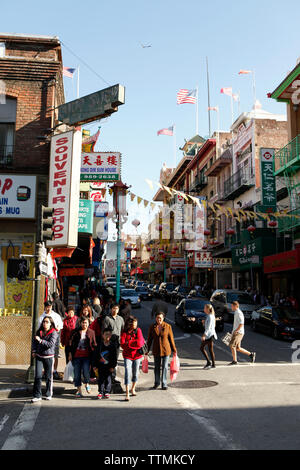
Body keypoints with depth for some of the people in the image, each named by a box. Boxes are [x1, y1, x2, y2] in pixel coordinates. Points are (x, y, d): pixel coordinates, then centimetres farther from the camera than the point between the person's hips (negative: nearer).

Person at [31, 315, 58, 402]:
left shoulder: (54, 333, -7)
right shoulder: (39, 331, 7)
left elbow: (51, 344, -18)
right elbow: (34, 342, 19)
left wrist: (40, 340, -21)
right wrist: (34, 351, 7)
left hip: (49, 357, -3)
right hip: (39, 356, 3)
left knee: (49, 376, 6)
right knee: (38, 376, -3)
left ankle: (48, 394, 22)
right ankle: (37, 395, 4)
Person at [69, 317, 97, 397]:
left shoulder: (91, 332, 6)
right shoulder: (75, 331, 5)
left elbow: (94, 344, 10)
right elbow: (71, 343, 9)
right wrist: (70, 353, 5)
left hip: (87, 356, -1)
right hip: (76, 356, 1)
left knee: (86, 372, -13)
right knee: (77, 373, 4)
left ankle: (87, 384, 18)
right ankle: (79, 390, 19)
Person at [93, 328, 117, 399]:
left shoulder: (112, 346, -1)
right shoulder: (99, 345, -3)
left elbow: (114, 357, 2)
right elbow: (95, 355, 0)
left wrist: (113, 366, -2)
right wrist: (94, 366, -3)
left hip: (109, 366, 0)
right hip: (100, 365, 0)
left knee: (108, 379, 5)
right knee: (100, 379, 5)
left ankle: (107, 392, 19)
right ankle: (100, 392, 17)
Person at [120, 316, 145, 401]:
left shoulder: (138, 330, -3)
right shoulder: (124, 332, -6)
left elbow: (140, 343, -14)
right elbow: (123, 345, -14)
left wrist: (128, 343, -14)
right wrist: (134, 344, -18)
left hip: (137, 355, 2)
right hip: (127, 356, -2)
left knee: (135, 373, 13)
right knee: (128, 374, -10)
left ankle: (133, 389, 36)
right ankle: (127, 394, -6)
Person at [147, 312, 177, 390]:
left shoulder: (168, 326, -8)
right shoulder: (152, 327, -4)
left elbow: (171, 338, -1)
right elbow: (149, 339, 4)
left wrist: (174, 350, 1)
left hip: (166, 350, -2)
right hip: (156, 350, 2)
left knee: (165, 367, 1)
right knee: (157, 367, 13)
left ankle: (164, 384, 13)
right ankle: (157, 383, 30)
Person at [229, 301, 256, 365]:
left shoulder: (239, 313, -13)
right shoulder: (236, 313, 18)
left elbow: (241, 323, -23)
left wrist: (235, 331, -21)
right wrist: (234, 331, 22)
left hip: (238, 333, -10)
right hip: (236, 333, 10)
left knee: (232, 346, -11)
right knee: (237, 348, 10)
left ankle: (234, 361, -6)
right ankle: (251, 354, 16)